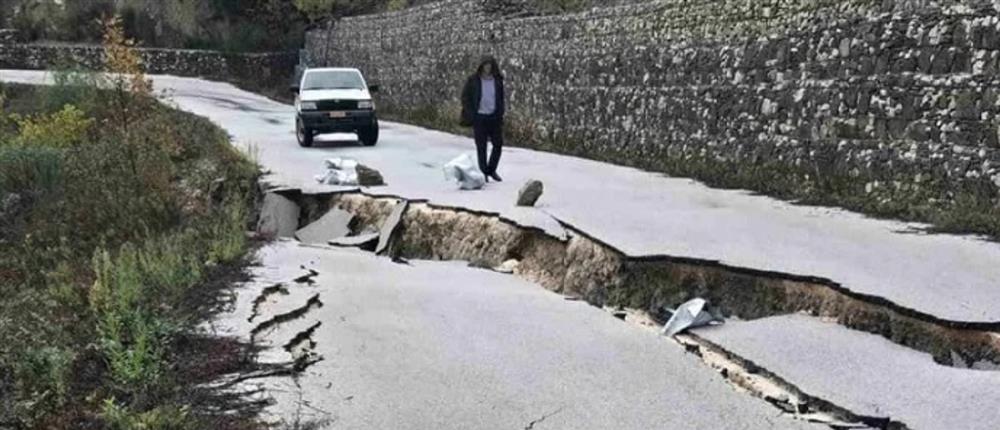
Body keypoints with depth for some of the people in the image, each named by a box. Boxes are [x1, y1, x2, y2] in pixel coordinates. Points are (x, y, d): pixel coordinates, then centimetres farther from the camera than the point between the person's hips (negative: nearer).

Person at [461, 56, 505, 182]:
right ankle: (483, 172, 12)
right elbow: (465, 97, 0)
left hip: (494, 116, 3)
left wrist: (500, 113, 4)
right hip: (479, 117, -3)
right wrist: (471, 115, -6)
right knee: (481, 147, 2)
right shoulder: (473, 80, -5)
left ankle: (492, 170, 21)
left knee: (498, 144, 3)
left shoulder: (497, 80, 4)